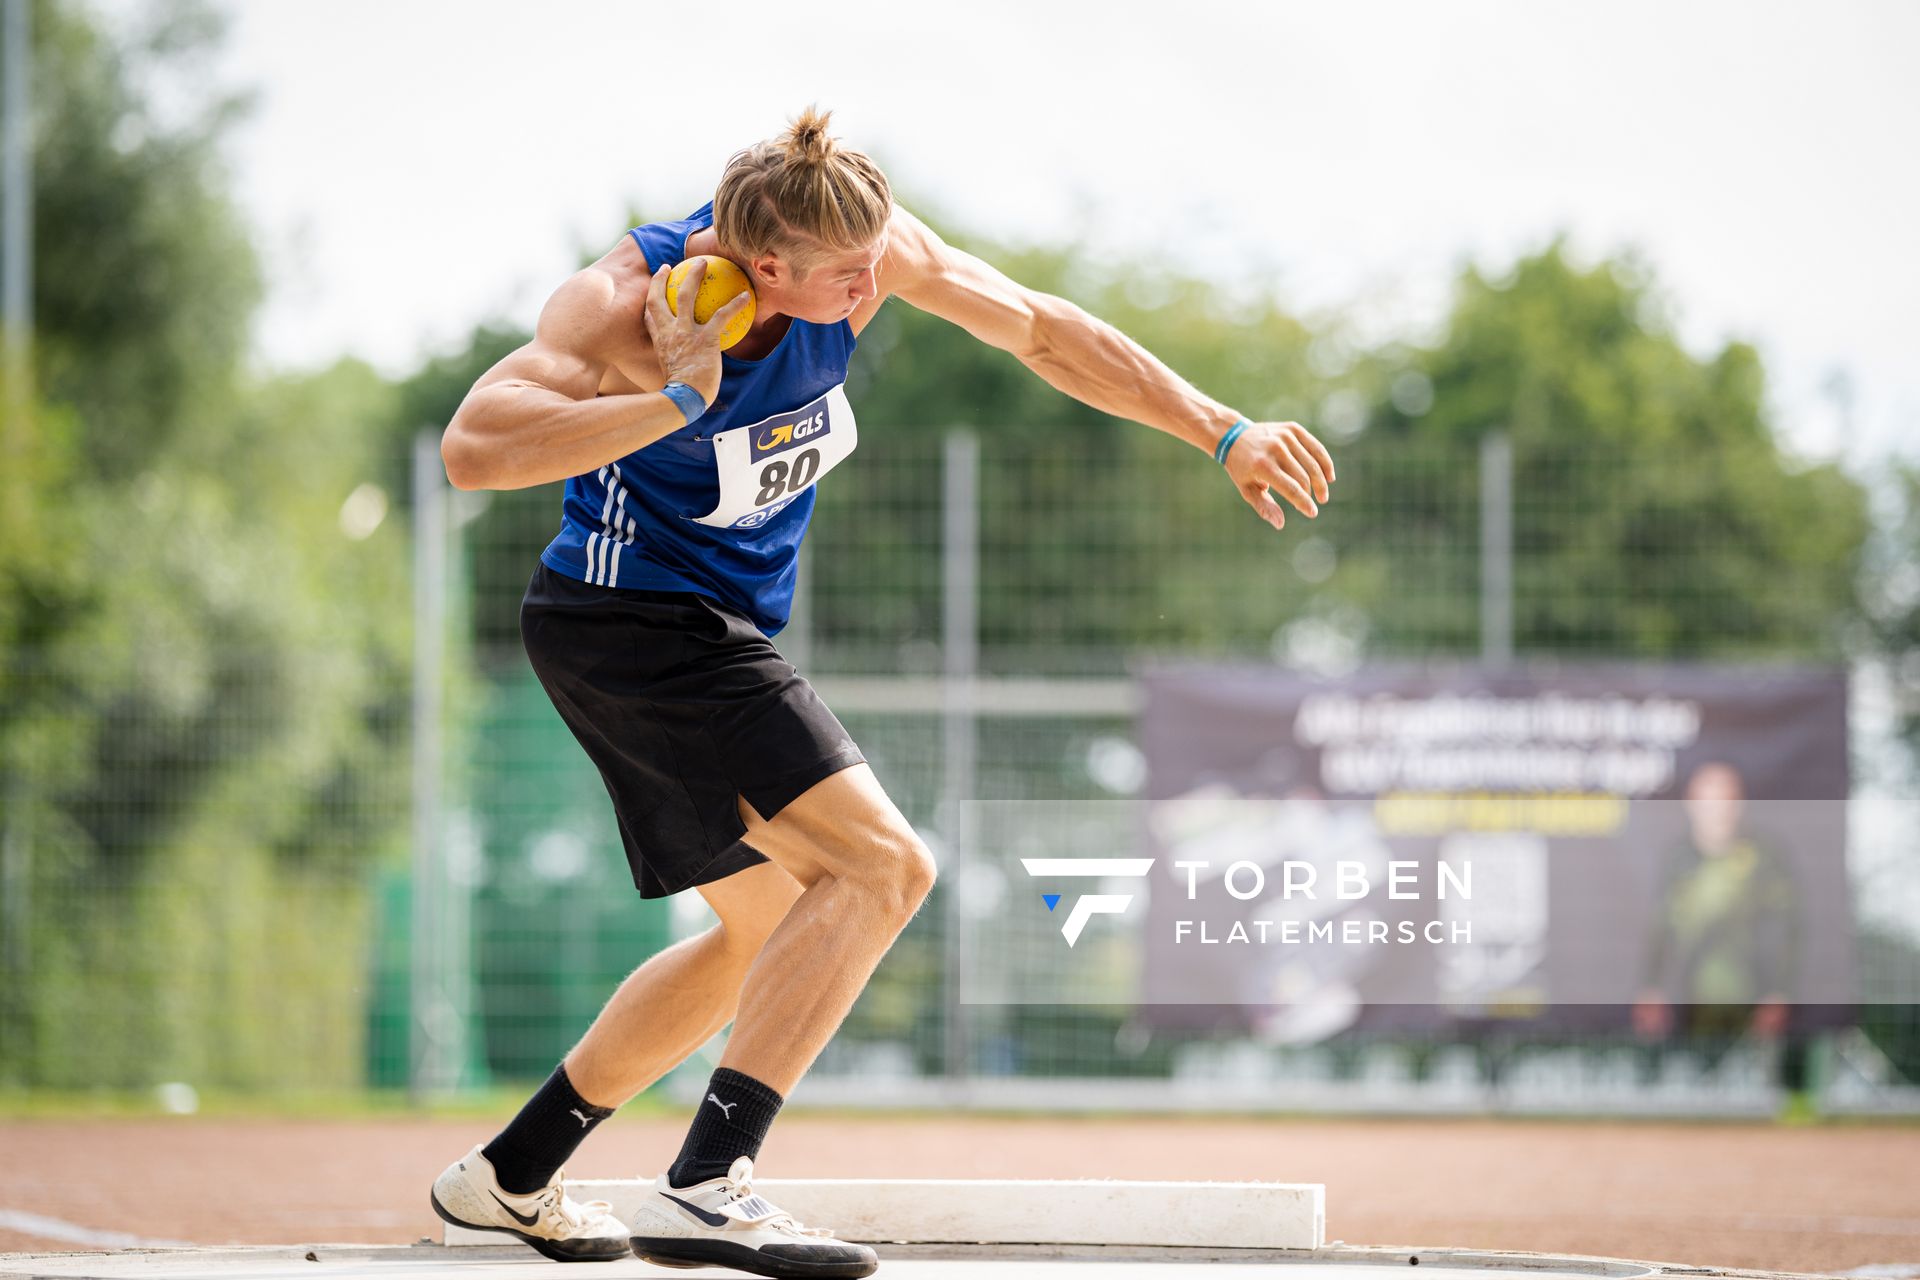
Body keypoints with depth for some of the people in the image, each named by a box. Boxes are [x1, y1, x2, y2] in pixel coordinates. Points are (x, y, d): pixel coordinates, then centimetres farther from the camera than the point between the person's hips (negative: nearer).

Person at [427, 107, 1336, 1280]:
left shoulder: (866, 246, -11)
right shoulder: (625, 309, -27)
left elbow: (1044, 331, 3)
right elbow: (471, 450, -41)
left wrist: (1225, 433, 2)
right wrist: (677, 399, -42)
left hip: (718, 632, 9)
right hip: (631, 616, -9)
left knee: (772, 929, 20)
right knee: (881, 865, -22)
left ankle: (511, 1179, 27)